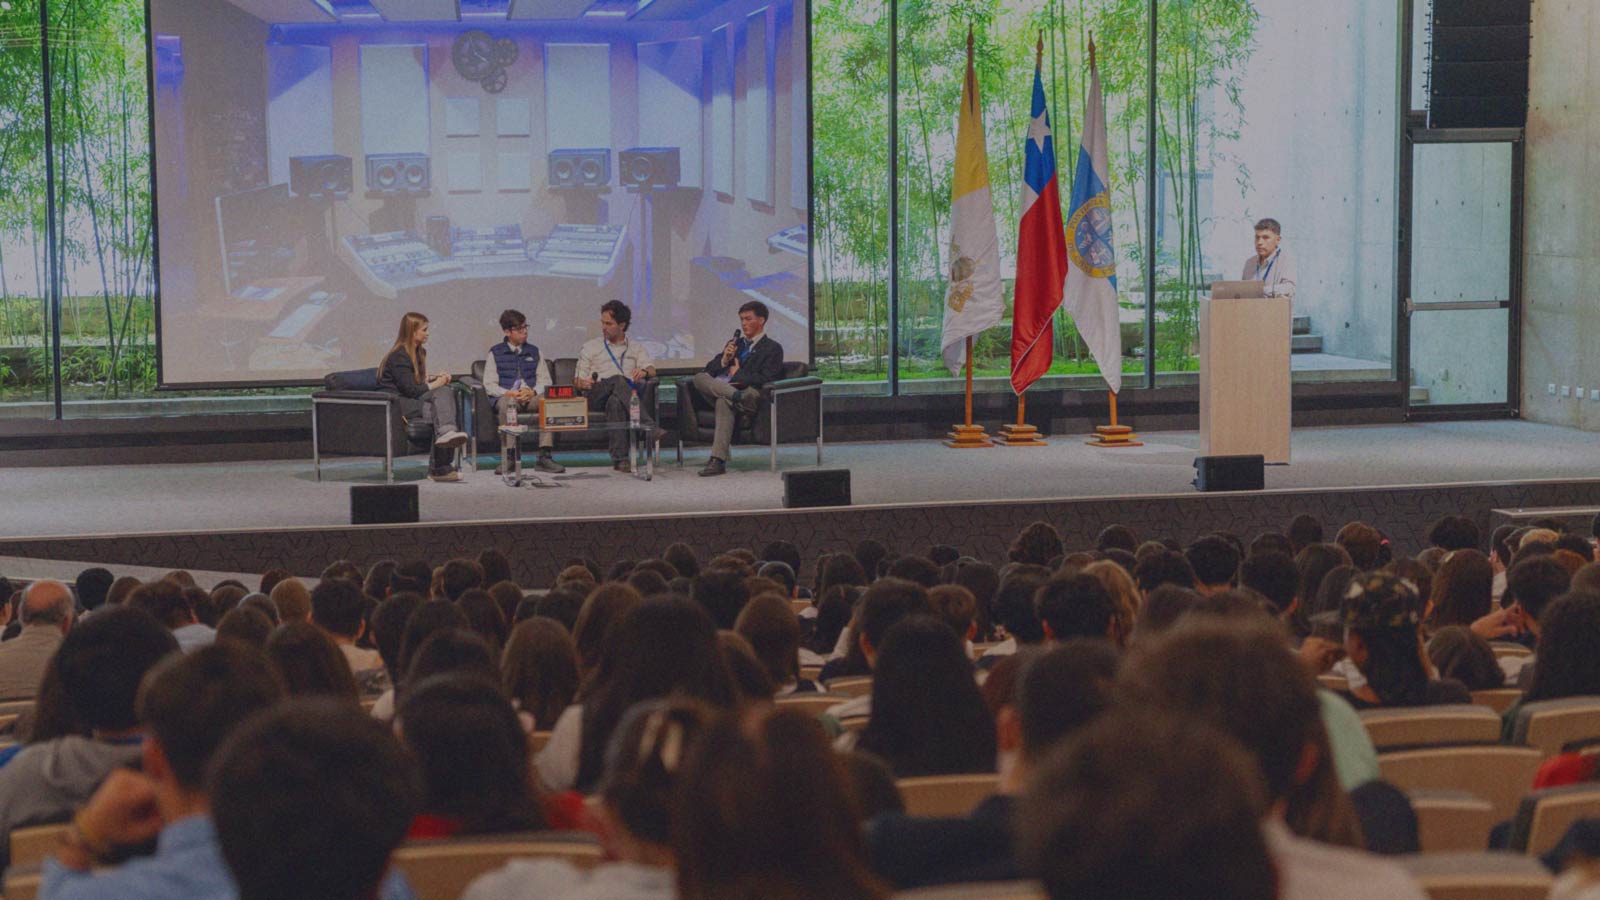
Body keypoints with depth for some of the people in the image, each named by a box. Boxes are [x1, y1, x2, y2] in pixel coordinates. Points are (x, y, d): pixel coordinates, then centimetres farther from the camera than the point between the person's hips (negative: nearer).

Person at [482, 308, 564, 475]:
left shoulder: (534, 352, 20)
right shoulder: (495, 353, 12)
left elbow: (545, 381, 13)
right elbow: (489, 385, 4)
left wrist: (533, 392, -9)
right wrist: (510, 393, -14)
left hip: (532, 397, 3)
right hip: (506, 396, -2)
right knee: (507, 403, -39)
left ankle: (544, 456, -33)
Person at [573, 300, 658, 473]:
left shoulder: (636, 347, 27)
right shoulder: (590, 347, 26)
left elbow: (651, 369, 8)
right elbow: (577, 380, 18)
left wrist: (644, 371, -18)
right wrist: (582, 383, -8)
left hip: (630, 392, 1)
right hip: (597, 397, -1)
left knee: (615, 402, -39)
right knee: (618, 380, -36)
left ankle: (619, 459, -48)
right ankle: (647, 424, -52)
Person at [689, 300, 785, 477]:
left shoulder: (772, 348, 10)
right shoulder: (735, 344, 31)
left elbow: (766, 380, -6)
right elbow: (709, 370, 22)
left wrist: (738, 374, 0)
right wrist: (723, 361, 1)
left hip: (752, 396, -6)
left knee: (724, 402, -41)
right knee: (700, 378, -28)